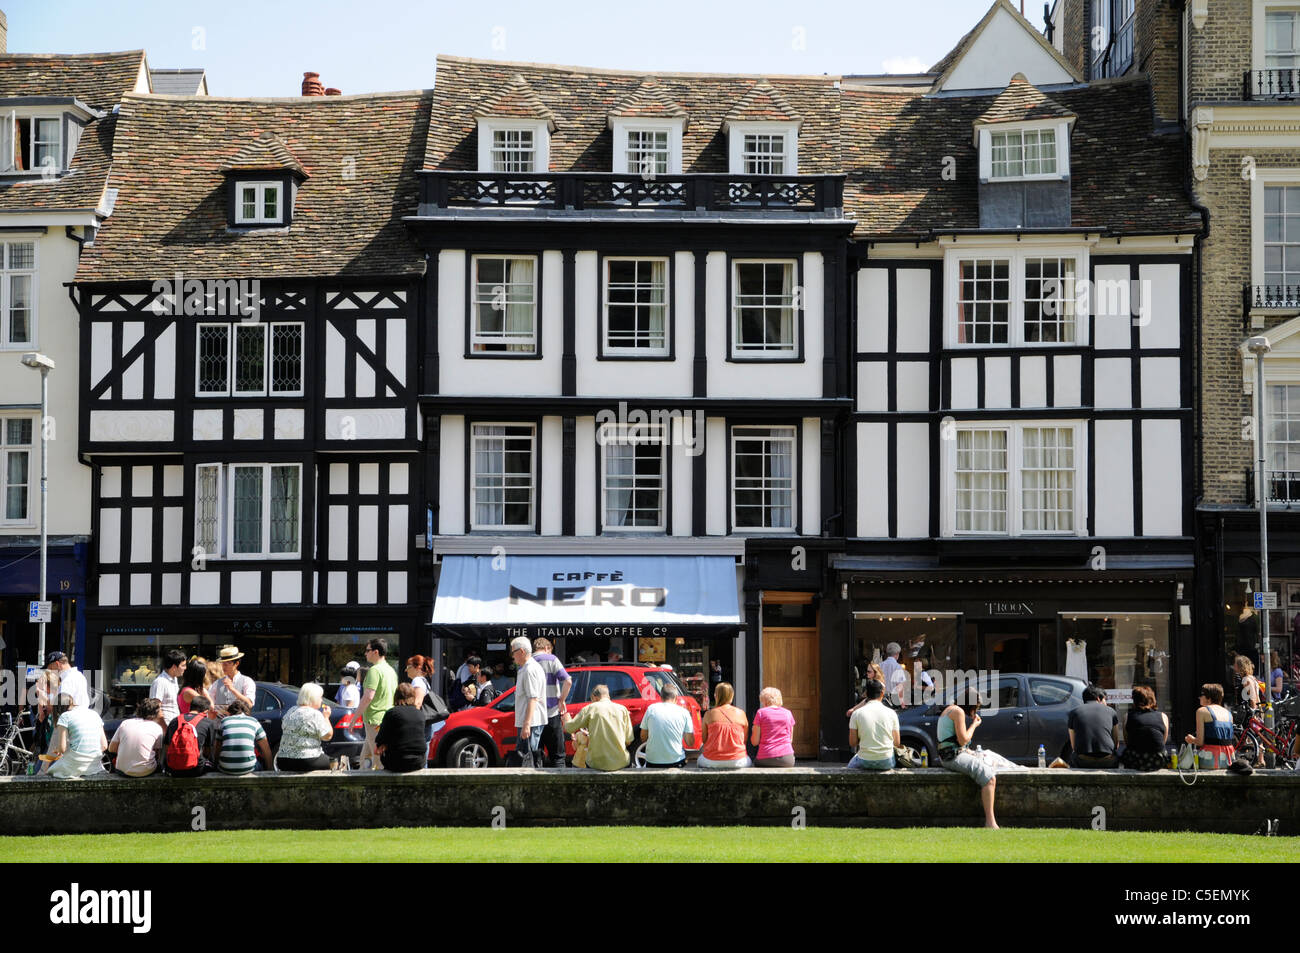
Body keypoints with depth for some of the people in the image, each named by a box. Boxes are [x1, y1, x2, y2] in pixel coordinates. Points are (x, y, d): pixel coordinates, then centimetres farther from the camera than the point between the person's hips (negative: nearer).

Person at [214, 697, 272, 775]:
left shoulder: (224, 721, 11)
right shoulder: (253, 721, 10)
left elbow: (217, 751, 13)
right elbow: (266, 750, 12)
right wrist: (269, 770, 23)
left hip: (226, 769, 0)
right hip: (247, 768, 0)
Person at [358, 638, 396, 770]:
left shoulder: (375, 670, -13)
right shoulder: (391, 670, 16)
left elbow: (368, 696, -21)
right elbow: (394, 697, 21)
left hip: (375, 720, -9)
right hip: (389, 720, 9)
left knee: (379, 758, -7)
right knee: (365, 756, 15)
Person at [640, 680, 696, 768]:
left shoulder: (651, 709, -1)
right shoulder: (684, 712, -2)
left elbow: (643, 738, 6)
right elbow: (690, 743, 1)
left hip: (652, 763, 0)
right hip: (676, 761, 0)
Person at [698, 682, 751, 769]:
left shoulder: (709, 714, -3)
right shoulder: (740, 714, -2)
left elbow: (704, 739, 6)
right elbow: (745, 740, 6)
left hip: (712, 762, 0)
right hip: (737, 762, 0)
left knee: (700, 759, 34)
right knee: (748, 760, 34)